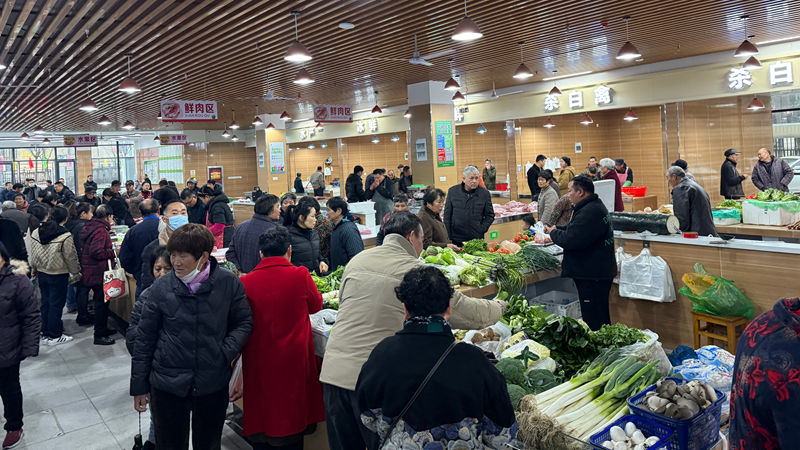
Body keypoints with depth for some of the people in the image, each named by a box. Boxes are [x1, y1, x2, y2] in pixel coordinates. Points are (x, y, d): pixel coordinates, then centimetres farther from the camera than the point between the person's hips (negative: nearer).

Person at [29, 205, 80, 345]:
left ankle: (45, 332, 27)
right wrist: (76, 272, 3)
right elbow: (71, 257, -12)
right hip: (58, 275, -6)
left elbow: (33, 255, 9)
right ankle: (54, 336, 9)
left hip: (41, 273, 6)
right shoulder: (65, 236, -19)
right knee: (56, 304, 2)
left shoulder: (36, 233, -1)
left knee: (45, 302, 17)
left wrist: (34, 270, 22)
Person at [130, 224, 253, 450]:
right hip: (167, 386, 0)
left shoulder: (228, 283, -9)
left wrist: (227, 351, -15)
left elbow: (244, 322, 3)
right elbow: (144, 338, 1)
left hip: (214, 386, 0)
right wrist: (139, 387, 4)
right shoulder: (161, 288, -7)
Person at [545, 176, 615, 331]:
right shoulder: (595, 206, 14)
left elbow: (570, 240, -27)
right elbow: (575, 229, 25)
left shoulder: (590, 212, -23)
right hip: (596, 271, 11)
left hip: (593, 276, -11)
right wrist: (555, 229, 11)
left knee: (594, 321, -4)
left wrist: (553, 232, -8)